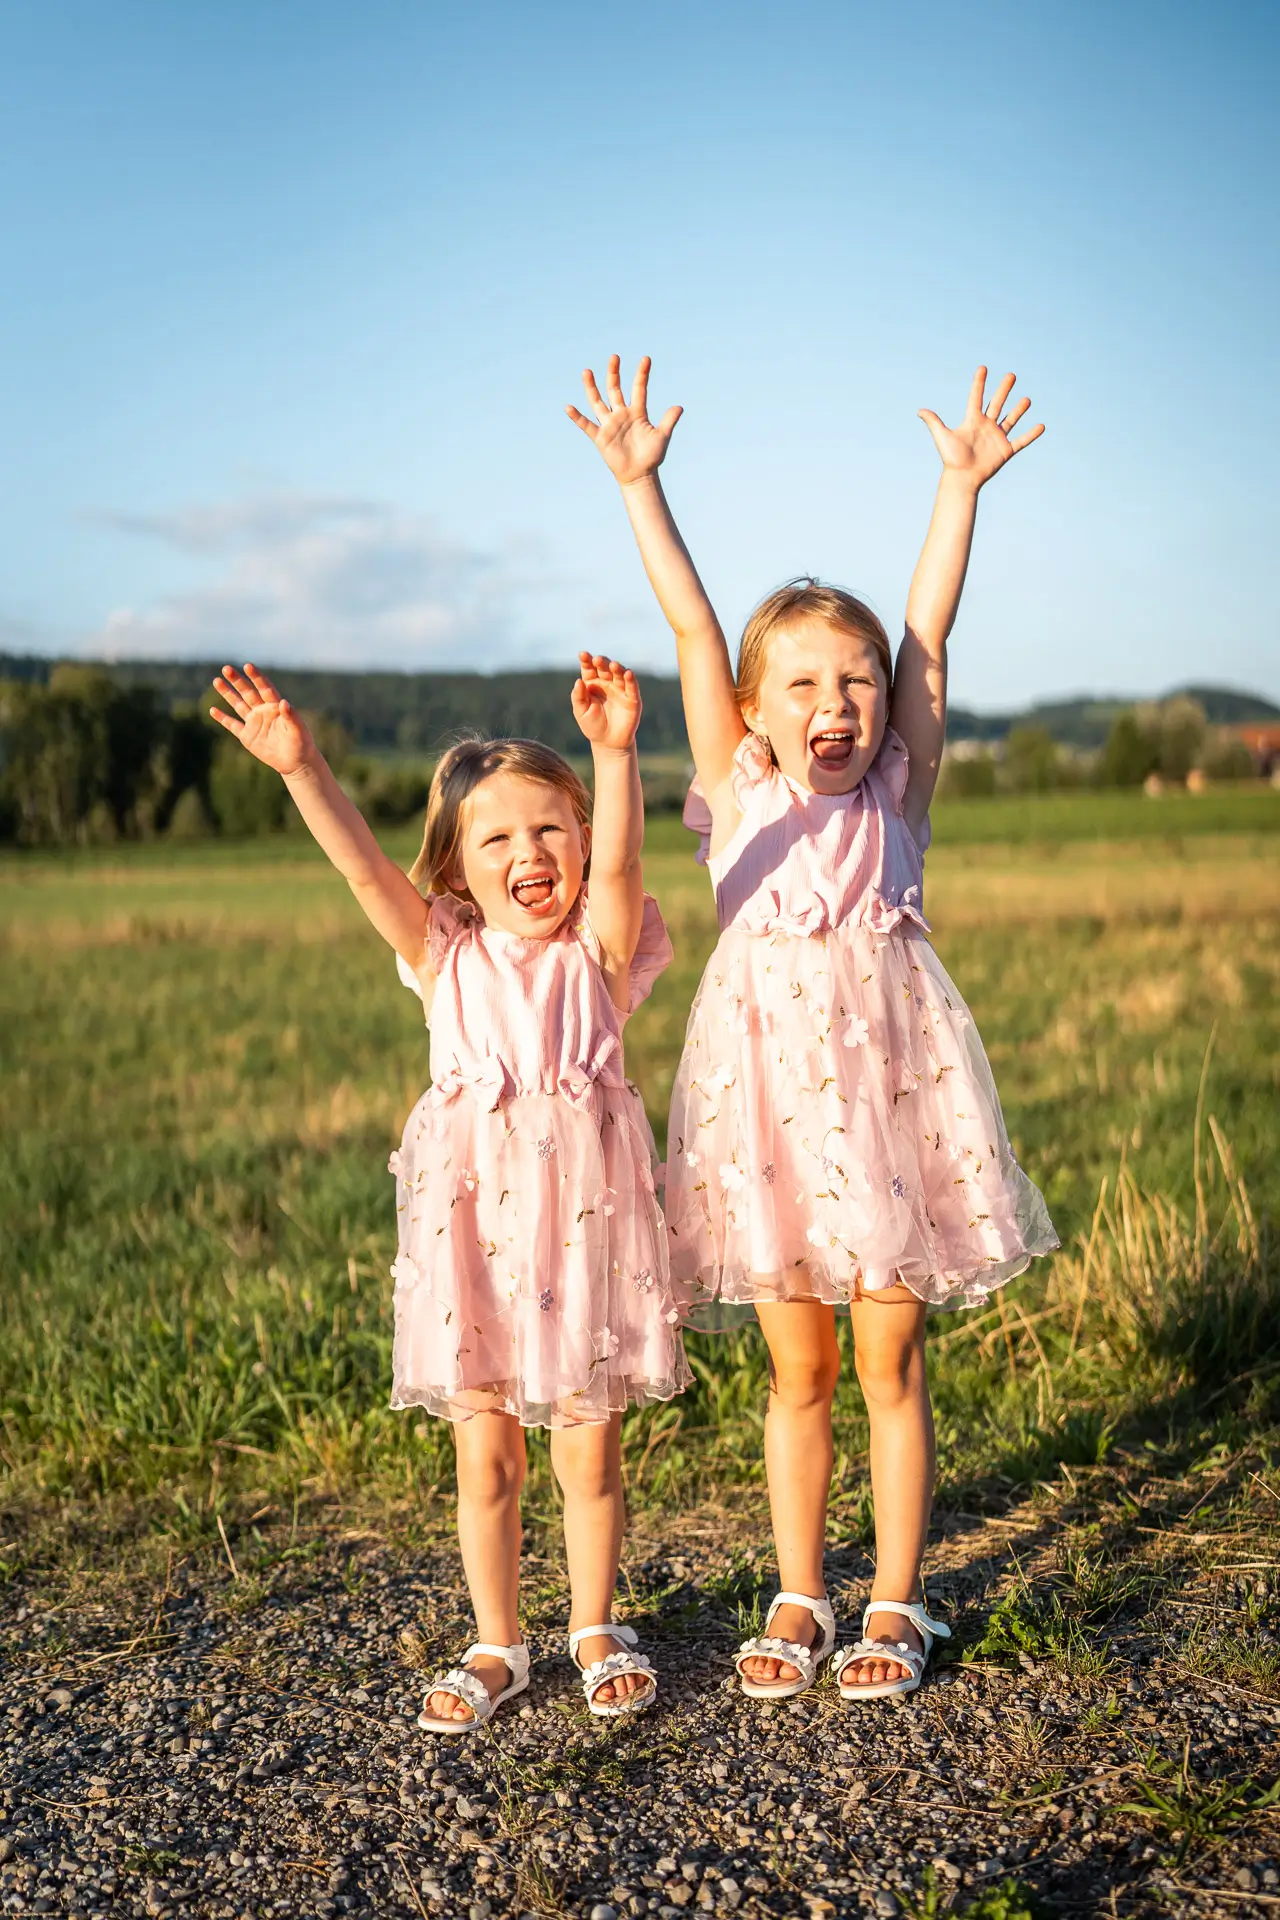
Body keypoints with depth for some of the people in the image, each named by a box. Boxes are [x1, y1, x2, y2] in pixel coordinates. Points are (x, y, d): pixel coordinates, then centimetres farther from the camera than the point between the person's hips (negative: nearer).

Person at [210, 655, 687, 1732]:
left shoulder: (601, 950, 1)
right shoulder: (446, 956, 4)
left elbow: (617, 864, -18)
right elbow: (366, 871, -9)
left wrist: (616, 750, -34)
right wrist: (300, 768, -24)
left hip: (586, 1211, -1)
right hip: (473, 1215, 1)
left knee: (590, 1449, 9)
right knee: (485, 1452, 9)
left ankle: (597, 1629, 31)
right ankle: (498, 1645, 28)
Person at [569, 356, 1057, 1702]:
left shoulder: (895, 798, 3)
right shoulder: (739, 801, 2)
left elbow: (928, 635, 0)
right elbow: (695, 634, -3)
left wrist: (963, 481, -2)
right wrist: (641, 487, -5)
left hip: (889, 1088, 0)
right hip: (769, 1097, 0)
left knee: (890, 1362, 8)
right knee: (798, 1371, 11)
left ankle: (895, 1603, 22)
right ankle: (799, 1599, 26)